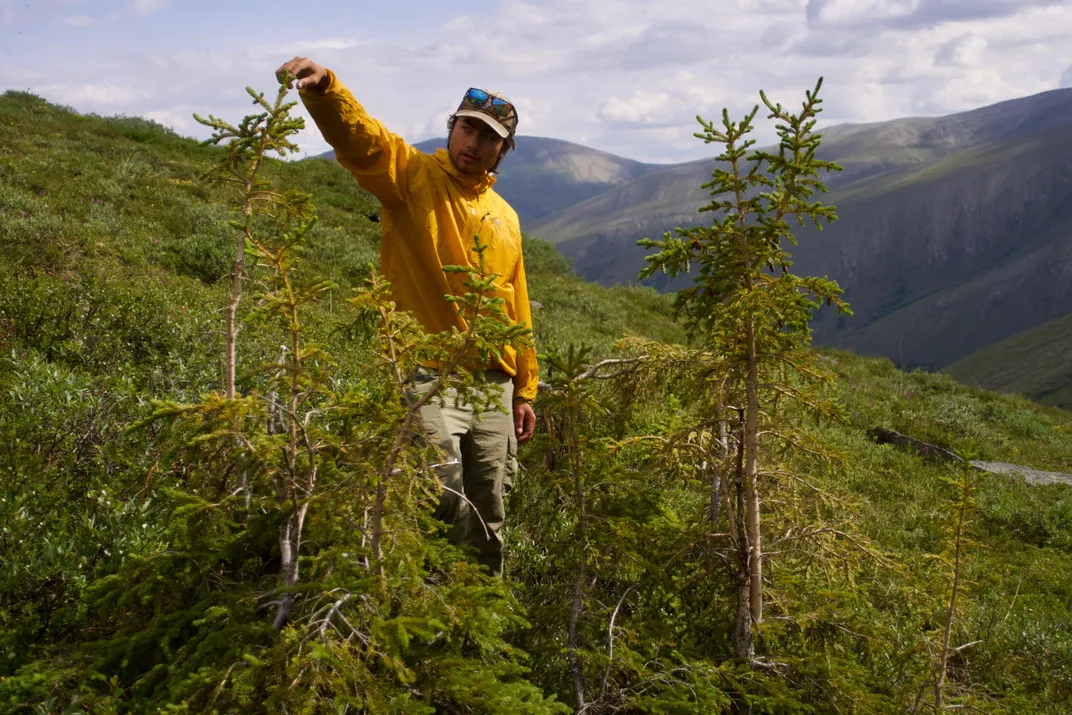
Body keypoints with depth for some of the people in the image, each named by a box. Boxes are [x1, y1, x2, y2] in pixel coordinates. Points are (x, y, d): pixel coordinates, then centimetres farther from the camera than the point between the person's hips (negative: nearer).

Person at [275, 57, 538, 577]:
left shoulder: (505, 218, 17)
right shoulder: (413, 176, 1)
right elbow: (358, 136, -19)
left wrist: (524, 389, 19)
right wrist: (322, 87, -39)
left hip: (494, 386, 6)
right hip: (428, 378, -5)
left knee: (487, 524, 12)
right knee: (440, 501, -17)